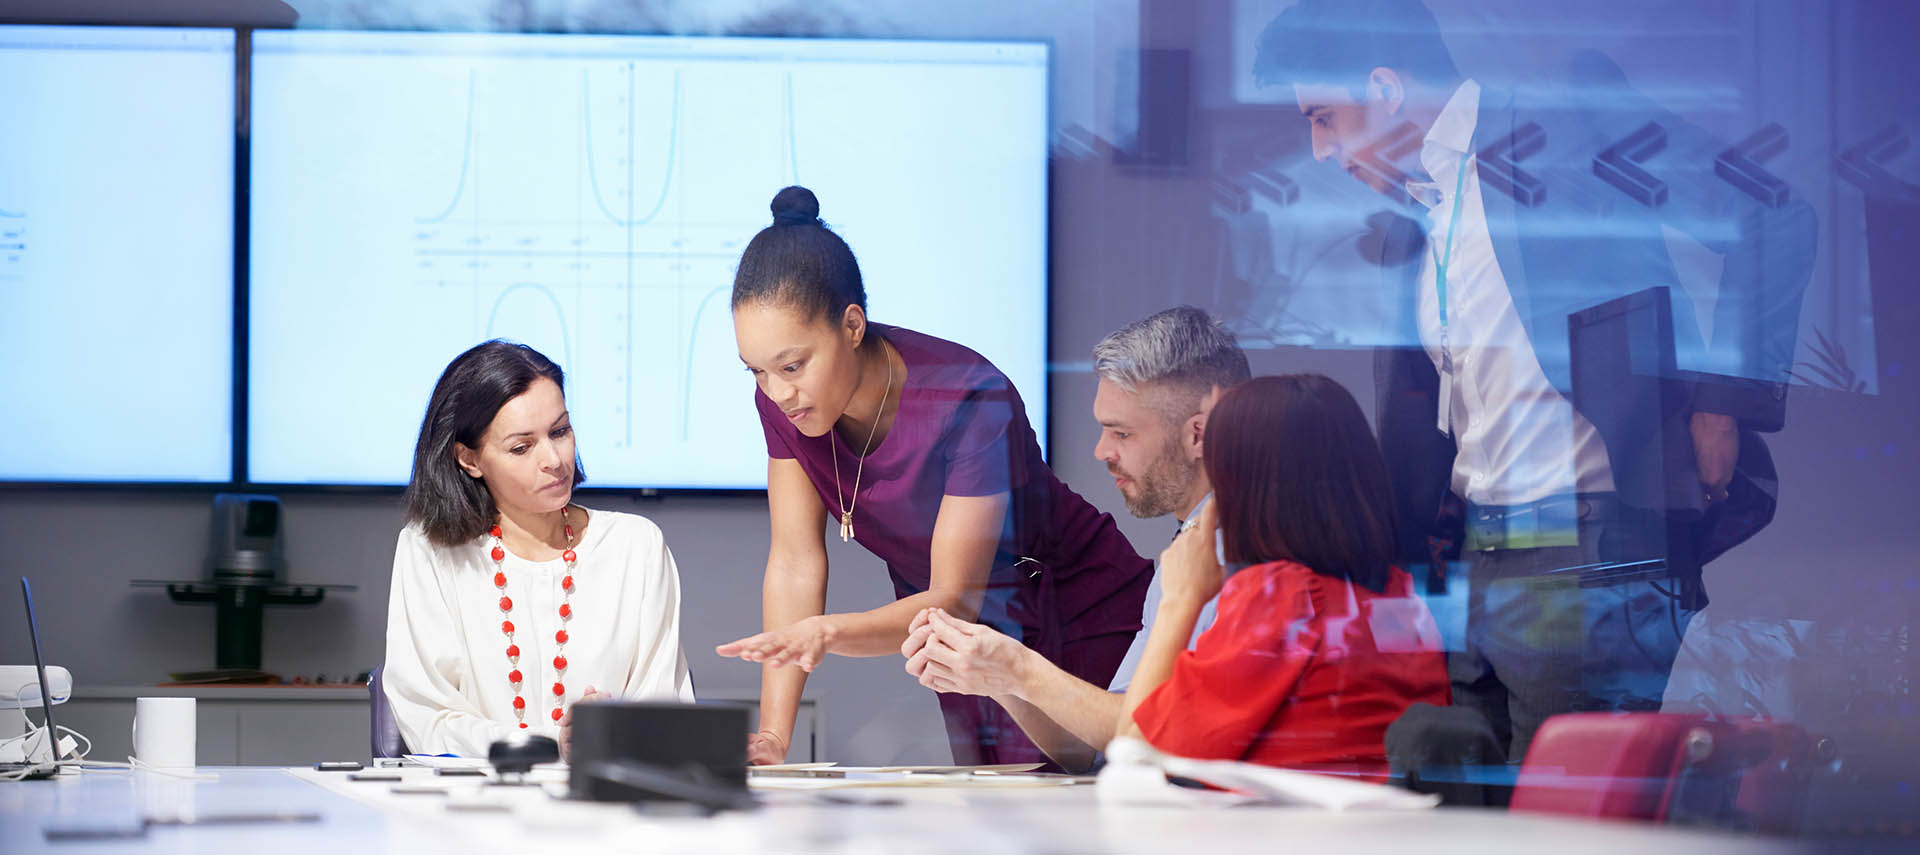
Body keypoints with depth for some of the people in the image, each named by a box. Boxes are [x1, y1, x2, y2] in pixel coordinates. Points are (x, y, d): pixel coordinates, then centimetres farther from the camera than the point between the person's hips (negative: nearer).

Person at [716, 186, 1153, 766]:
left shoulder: (971, 402, -30)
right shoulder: (781, 399, -13)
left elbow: (958, 598, -29)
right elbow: (796, 563, -12)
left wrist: (828, 634, -47)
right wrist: (773, 735, -22)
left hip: (1078, 624, -5)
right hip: (966, 638, 5)